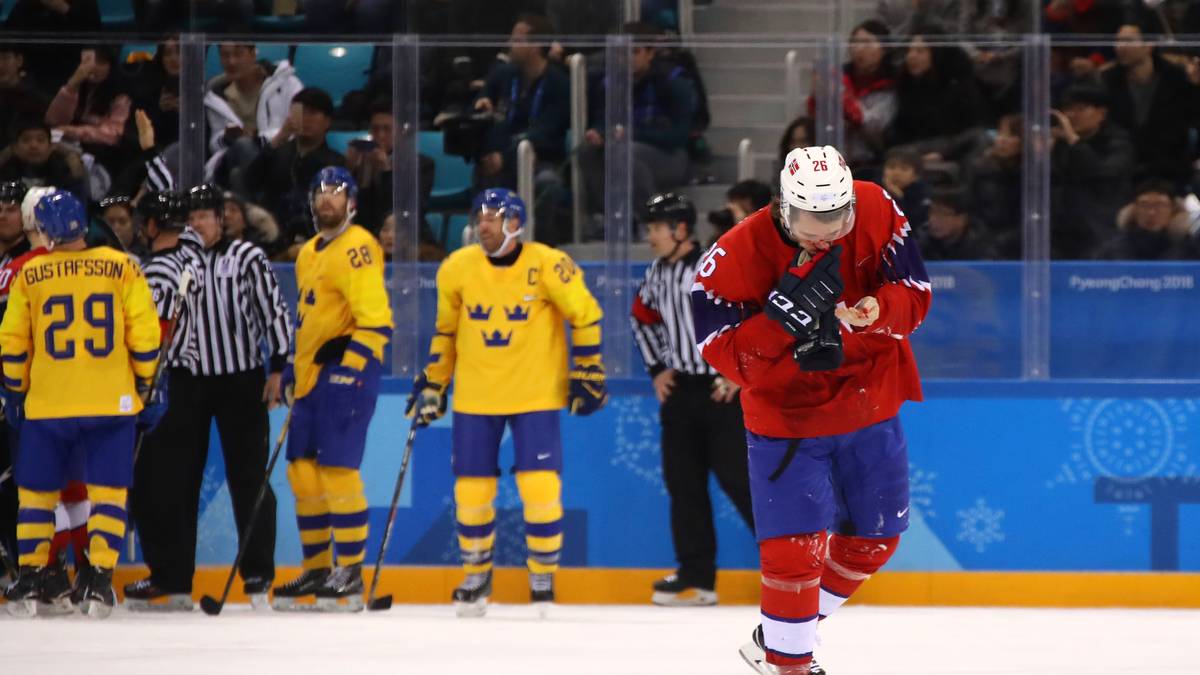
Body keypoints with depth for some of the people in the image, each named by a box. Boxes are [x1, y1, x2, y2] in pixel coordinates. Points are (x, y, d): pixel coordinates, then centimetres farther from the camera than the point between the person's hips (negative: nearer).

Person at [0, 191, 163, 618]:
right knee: (107, 490, 4)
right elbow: (144, 333, -1)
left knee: (37, 490, 12)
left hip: (46, 404, 0)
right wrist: (146, 385, 9)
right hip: (111, 404, 0)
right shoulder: (120, 268, -1)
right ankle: (99, 580, -6)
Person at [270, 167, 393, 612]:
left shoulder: (357, 249, -10)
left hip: (346, 372, -9)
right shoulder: (309, 254, 19)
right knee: (303, 470, 9)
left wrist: (347, 366, -23)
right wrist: (293, 370, 25)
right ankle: (317, 570, 17)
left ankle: (351, 575, -9)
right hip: (312, 374, 9)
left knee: (338, 470, -13)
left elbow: (375, 318, -18)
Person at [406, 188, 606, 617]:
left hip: (536, 396, -3)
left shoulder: (547, 266, -13)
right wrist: (432, 384, 12)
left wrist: (588, 372, -3)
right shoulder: (457, 269, -2)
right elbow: (445, 331, 12)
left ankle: (543, 580, 8)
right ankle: (477, 576, 23)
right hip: (476, 399, 3)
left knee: (541, 488, -9)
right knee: (471, 490, 3)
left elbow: (585, 315, -2)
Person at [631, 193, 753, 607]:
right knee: (683, 483, 6)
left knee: (739, 479, -10)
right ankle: (697, 577, 12)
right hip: (679, 388, 7)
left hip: (724, 390, -7)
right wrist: (657, 368, 15)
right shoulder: (658, 274, 8)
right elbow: (643, 318, 25)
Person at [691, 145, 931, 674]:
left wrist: (876, 310, -32)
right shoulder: (737, 256, -23)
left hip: (869, 409, 4)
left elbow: (914, 295, -10)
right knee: (794, 551, -14)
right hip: (785, 418, -4)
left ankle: (790, 631, 36)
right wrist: (784, 316, -39)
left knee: (874, 539, 15)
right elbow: (726, 354, -24)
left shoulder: (877, 212, -16)